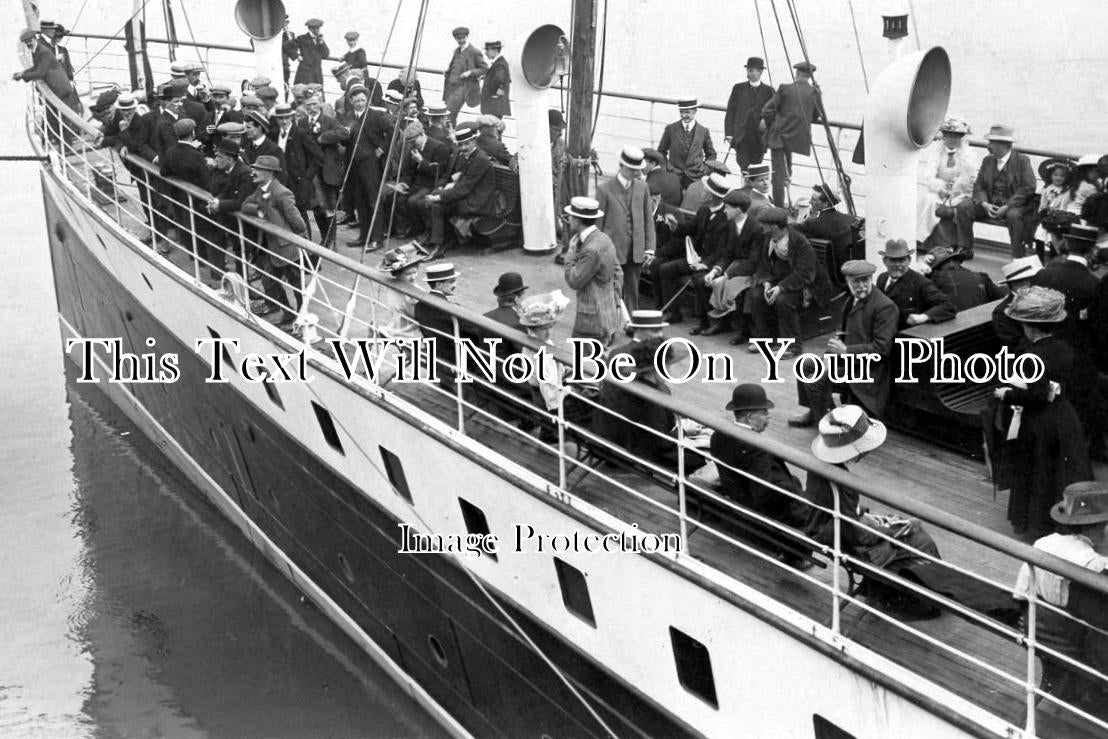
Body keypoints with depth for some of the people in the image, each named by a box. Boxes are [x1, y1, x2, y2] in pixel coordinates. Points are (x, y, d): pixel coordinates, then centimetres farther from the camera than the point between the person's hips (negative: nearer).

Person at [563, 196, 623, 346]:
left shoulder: (592, 250, -22)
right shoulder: (603, 239, 9)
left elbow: (574, 281, -17)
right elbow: (617, 274, 16)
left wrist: (571, 253, -5)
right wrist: (615, 304, 21)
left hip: (593, 320, -10)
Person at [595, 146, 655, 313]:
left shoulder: (642, 188, 7)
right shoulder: (605, 189, -6)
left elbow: (648, 219, 10)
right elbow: (597, 223, -3)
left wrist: (649, 248, 3)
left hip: (636, 252, 4)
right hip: (613, 250, -4)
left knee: (632, 291, 10)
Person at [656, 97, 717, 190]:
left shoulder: (703, 131, 5)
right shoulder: (671, 129, 4)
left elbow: (711, 154, 16)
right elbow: (661, 151, 12)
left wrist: (704, 169, 3)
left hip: (695, 177, 0)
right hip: (674, 175, 0)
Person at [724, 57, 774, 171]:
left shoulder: (768, 91, 6)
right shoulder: (738, 88, 8)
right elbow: (730, 112, 6)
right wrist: (728, 134, -1)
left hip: (759, 138, 0)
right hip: (741, 137, 0)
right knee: (743, 165, -13)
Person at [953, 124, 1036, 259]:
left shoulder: (1022, 160, -4)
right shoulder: (988, 160, 11)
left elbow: (1028, 188, -13)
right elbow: (979, 186, 8)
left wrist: (1007, 207, -22)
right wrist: (985, 204, -14)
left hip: (1013, 204, -5)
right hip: (989, 203, 5)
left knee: (1013, 215, -38)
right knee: (962, 207, -15)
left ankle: (1018, 258, -26)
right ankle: (965, 251, -7)